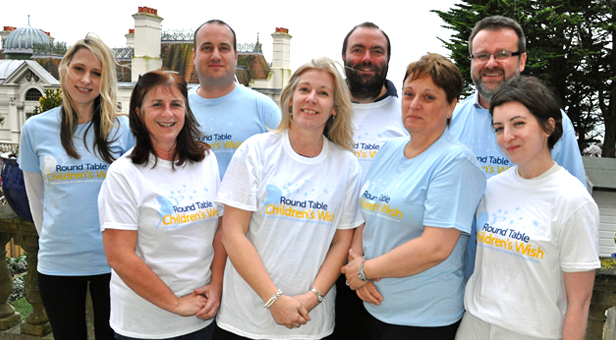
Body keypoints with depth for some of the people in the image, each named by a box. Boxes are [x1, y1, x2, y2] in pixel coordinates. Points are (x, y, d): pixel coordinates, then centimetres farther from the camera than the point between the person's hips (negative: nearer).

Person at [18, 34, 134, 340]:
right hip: (57, 264, 1)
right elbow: (36, 197, 10)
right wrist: (52, 239, 9)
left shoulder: (123, 129, -3)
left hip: (113, 261, -1)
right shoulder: (36, 128, 0)